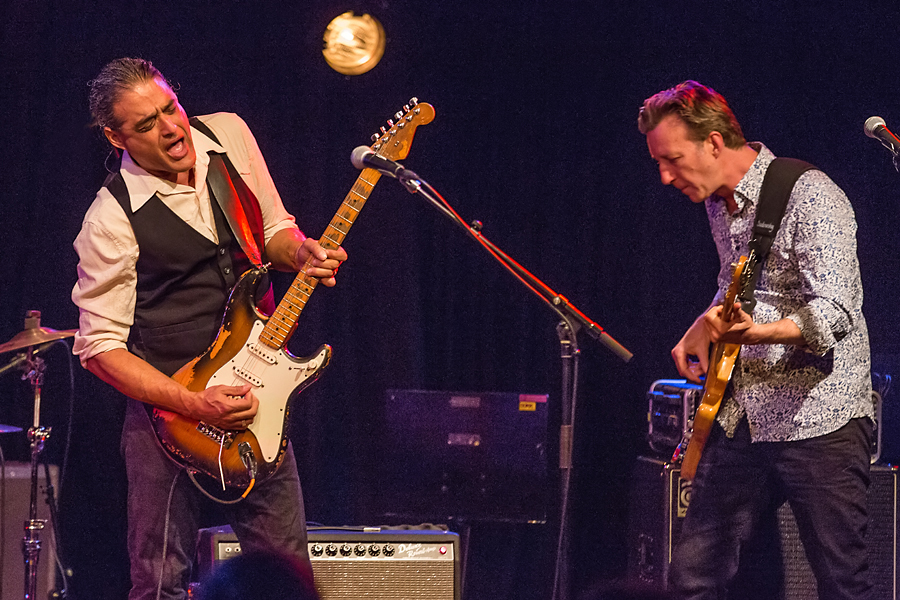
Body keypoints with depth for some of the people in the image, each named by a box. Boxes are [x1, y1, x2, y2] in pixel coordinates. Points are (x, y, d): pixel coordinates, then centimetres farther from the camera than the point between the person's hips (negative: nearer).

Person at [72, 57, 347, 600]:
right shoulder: (112, 219, -16)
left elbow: (272, 229, 16)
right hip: (168, 409, -5)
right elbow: (100, 347, -13)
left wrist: (302, 252, -7)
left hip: (254, 396, 5)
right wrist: (196, 405, -21)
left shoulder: (229, 135, 1)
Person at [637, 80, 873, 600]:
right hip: (742, 416, 8)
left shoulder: (808, 195, -15)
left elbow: (835, 313, -25)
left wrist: (757, 331, -42)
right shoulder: (719, 204, 13)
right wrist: (706, 327, 13)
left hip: (818, 417, -8)